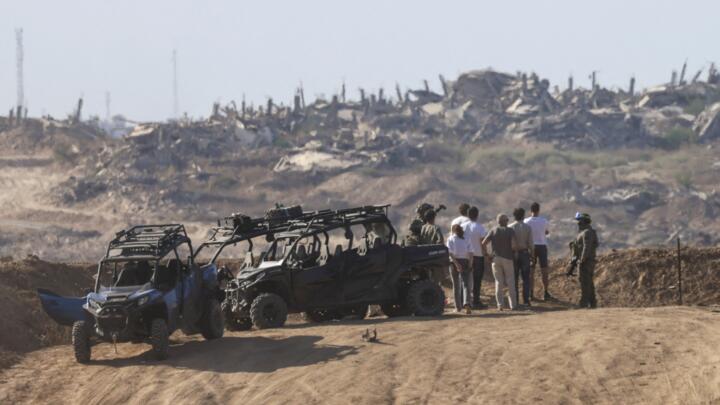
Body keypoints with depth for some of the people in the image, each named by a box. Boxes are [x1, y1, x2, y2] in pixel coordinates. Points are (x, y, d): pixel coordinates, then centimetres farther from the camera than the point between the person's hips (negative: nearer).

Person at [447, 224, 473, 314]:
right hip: (465, 262, 1)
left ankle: (458, 307, 14)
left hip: (455, 262, -1)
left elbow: (450, 253, -12)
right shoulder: (466, 240, 8)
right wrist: (470, 264, -2)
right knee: (465, 284, -4)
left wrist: (456, 264, -15)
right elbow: (470, 253, -2)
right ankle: (466, 303, -25)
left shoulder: (451, 239, 1)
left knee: (456, 285, 10)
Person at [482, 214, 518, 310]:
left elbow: (484, 243, -6)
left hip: (496, 258, 2)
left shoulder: (493, 231, 2)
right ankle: (513, 304, 7)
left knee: (498, 282, 7)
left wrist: (487, 255, 2)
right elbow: (514, 244, -17)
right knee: (510, 281, 6)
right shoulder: (510, 231, -4)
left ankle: (500, 304, 3)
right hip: (507, 258, -2)